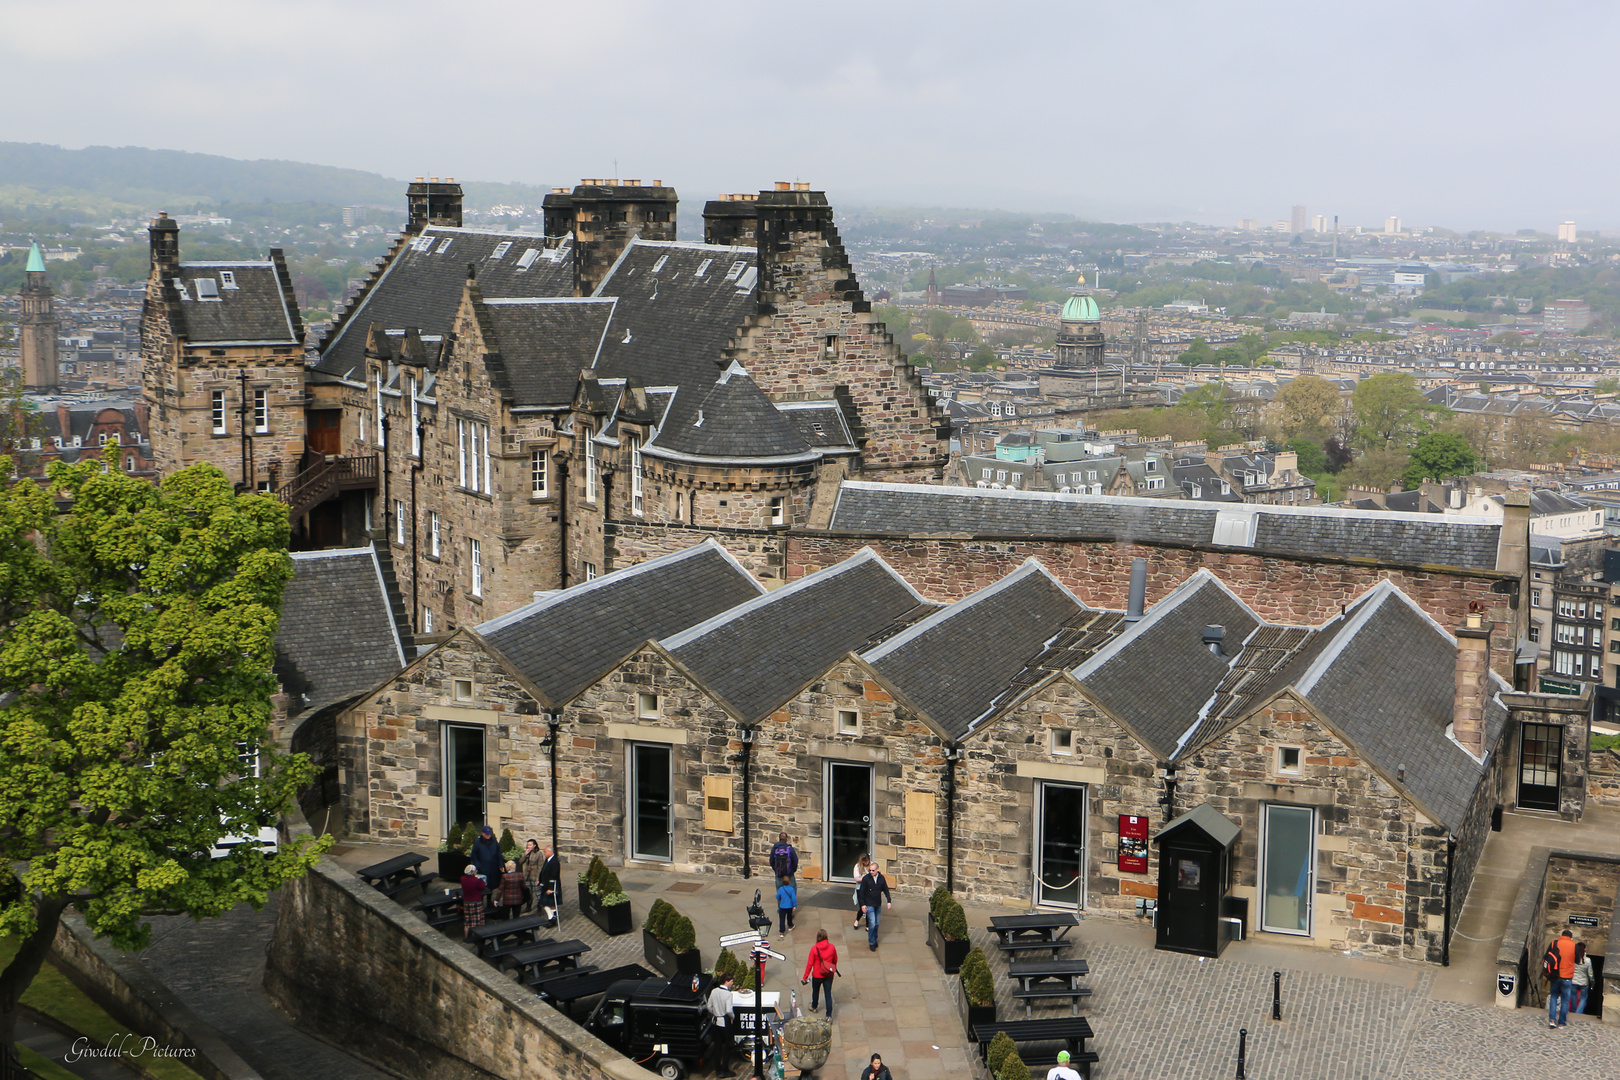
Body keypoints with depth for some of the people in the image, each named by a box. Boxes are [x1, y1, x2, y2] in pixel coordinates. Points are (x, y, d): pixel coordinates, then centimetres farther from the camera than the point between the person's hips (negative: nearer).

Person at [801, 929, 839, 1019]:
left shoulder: (814, 948, -19)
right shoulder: (832, 947, -11)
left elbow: (810, 964, -14)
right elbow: (835, 960, 5)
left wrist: (805, 977, -4)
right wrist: (834, 969, 27)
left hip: (817, 975, -1)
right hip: (829, 975, 1)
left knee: (815, 991, 24)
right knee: (828, 994, 8)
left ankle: (813, 1007, 47)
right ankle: (829, 1015, 5)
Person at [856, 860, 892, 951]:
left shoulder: (881, 878, -2)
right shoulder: (866, 878, -12)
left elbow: (886, 890, 9)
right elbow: (862, 892, -6)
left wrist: (889, 901, 1)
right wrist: (863, 904, -9)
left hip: (878, 905, 4)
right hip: (869, 905, -4)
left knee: (877, 924, 12)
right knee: (872, 924, -9)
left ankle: (874, 939, 30)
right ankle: (871, 943, 3)